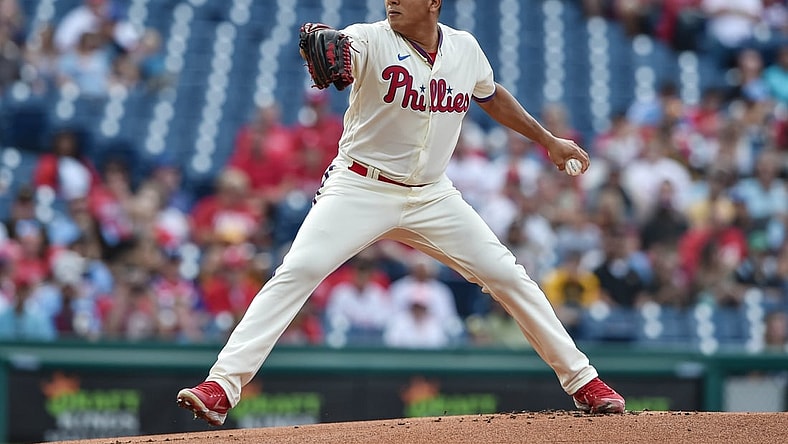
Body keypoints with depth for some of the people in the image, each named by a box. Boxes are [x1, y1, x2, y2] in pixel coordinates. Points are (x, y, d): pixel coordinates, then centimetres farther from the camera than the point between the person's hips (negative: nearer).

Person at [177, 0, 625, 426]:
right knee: (298, 270, -20)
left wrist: (547, 140, 24)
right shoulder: (371, 40, -13)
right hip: (361, 189, -3)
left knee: (506, 274, 0)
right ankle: (222, 386, -23)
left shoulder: (465, 48, 0)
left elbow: (491, 96, 21)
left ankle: (582, 381, 15)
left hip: (432, 196, 3)